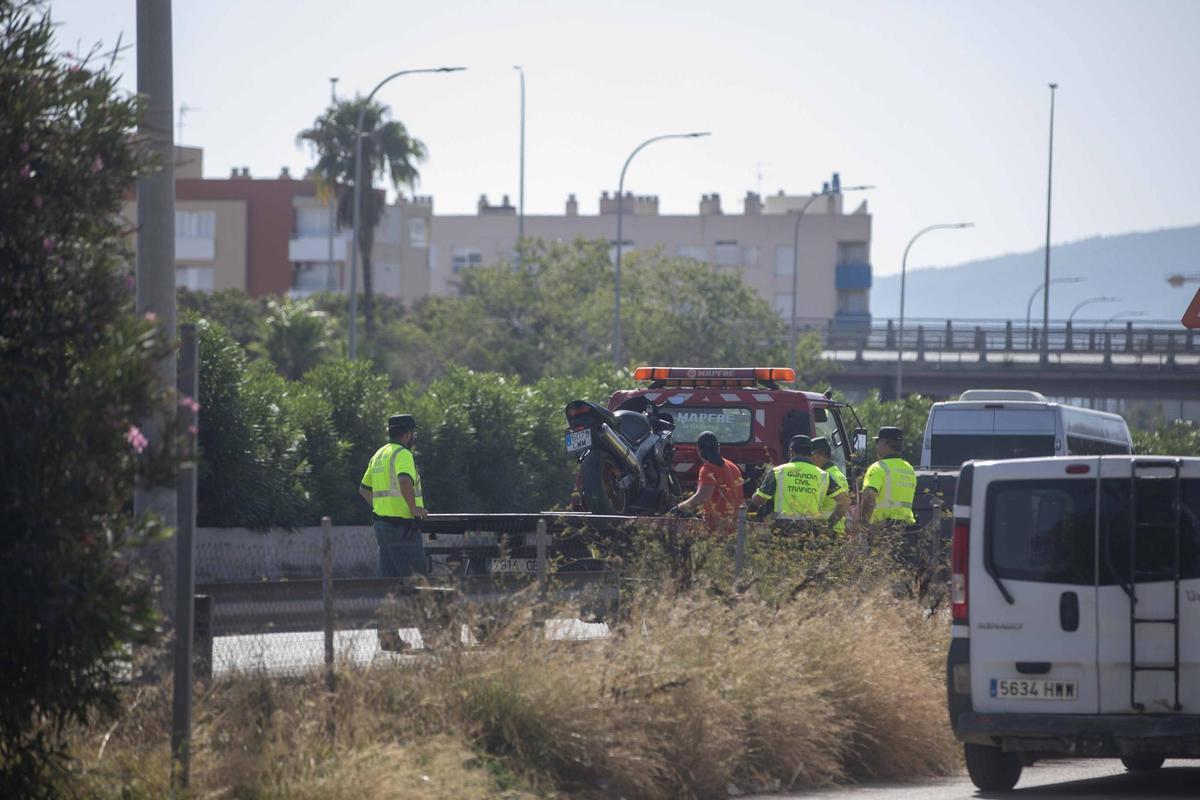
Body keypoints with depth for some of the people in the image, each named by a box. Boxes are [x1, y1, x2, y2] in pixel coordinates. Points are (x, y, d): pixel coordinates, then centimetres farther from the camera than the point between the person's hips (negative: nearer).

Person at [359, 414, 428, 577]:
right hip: (402, 526, -9)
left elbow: (364, 489, 26)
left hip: (382, 521, 9)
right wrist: (414, 508, -20)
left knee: (388, 577, 9)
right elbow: (405, 481, -31)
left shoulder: (379, 455, 17)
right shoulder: (402, 454, -12)